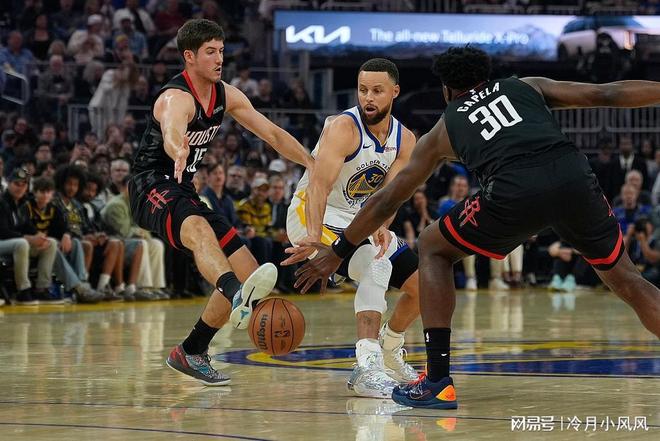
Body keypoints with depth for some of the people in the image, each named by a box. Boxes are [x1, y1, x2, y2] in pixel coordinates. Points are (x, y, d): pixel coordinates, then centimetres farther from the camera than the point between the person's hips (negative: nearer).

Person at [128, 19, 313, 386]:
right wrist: (179, 152, -68)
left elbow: (272, 133, 11)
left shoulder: (226, 96, 6)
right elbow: (171, 134, -43)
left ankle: (191, 353, 15)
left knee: (248, 272, 3)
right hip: (152, 188, -9)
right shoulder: (177, 98, -20)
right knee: (198, 228, -42)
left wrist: (315, 164, 0)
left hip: (183, 191, 9)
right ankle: (239, 298, -73)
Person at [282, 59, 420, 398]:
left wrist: (380, 226, -37)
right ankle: (367, 368, -39)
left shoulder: (405, 141, -3)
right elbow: (319, 185, -36)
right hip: (313, 216, -8)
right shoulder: (343, 128, -23)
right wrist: (314, 238, -51)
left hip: (360, 221, 8)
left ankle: (388, 349, 31)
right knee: (377, 265, -32)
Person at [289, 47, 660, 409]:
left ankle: (438, 381, 13)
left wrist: (338, 252, 42)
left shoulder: (443, 131, 29)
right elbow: (605, 94, 22)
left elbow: (389, 200, 34)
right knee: (625, 279, 23)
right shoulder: (527, 87, 32)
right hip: (575, 176, 2)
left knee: (433, 250, 23)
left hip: (516, 191, -2)